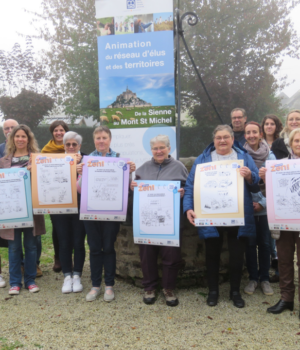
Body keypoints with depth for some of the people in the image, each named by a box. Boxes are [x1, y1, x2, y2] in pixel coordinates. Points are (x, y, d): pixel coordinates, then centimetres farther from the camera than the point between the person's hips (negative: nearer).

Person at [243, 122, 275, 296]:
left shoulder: (270, 155, 1)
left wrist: (263, 203, -10)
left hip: (265, 208, 1)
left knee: (265, 243, 7)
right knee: (250, 243, 6)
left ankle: (265, 278, 22)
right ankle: (253, 278, 21)